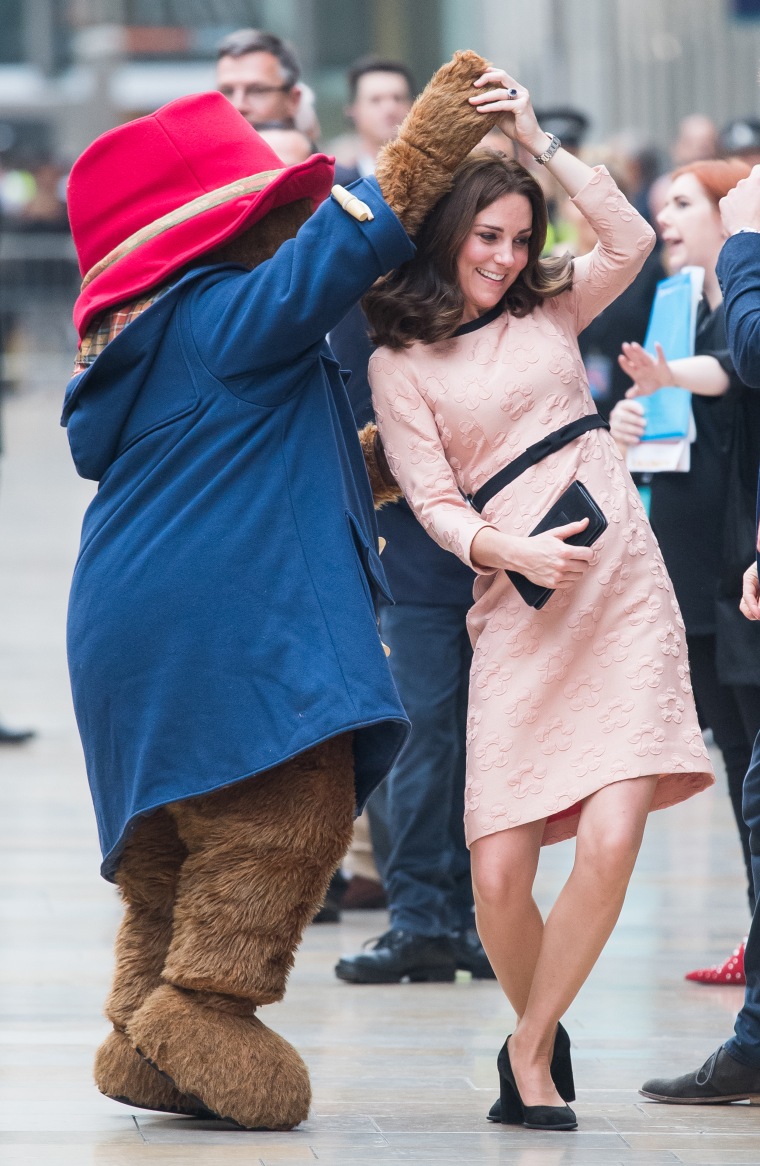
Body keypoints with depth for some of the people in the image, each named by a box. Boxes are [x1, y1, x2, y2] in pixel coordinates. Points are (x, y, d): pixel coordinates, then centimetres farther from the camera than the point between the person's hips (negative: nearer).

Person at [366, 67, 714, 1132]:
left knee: (610, 841, -14)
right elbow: (433, 504, 0)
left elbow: (633, 241, -3)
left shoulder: (551, 308, 14)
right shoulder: (400, 365, 7)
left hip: (624, 587, 2)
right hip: (516, 606, -2)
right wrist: (513, 551, -17)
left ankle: (530, 1051, 1)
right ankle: (544, 1038, 18)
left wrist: (537, 139, -3)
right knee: (498, 870, -9)